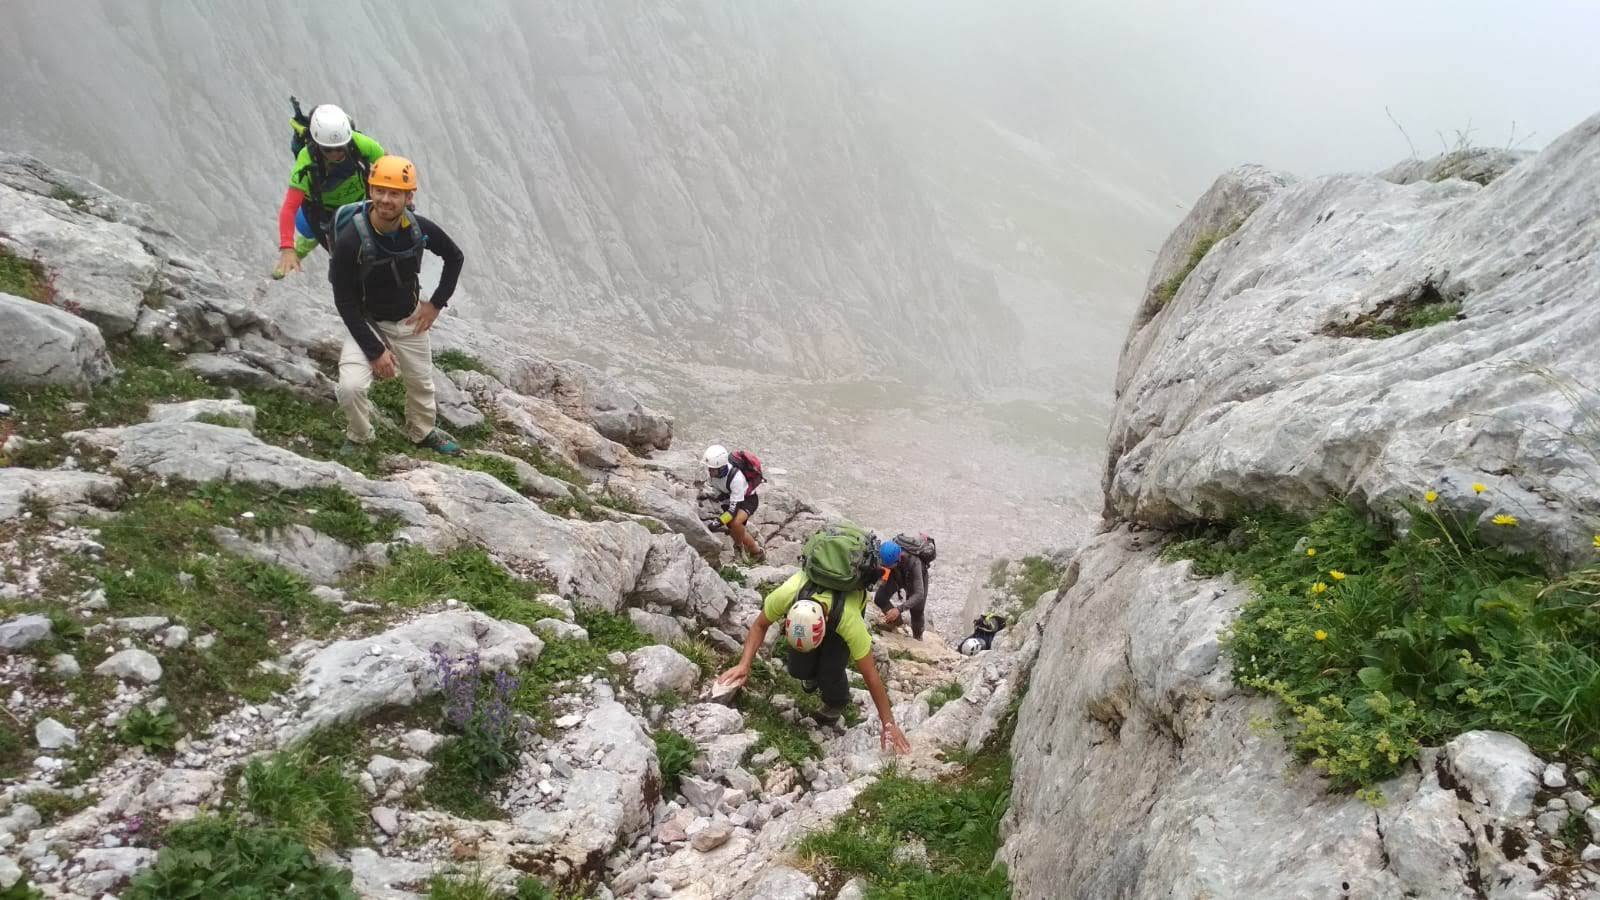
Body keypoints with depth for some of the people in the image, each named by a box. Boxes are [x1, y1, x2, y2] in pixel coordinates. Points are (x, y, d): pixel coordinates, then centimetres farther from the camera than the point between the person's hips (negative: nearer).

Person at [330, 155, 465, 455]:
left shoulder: (419, 229, -19)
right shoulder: (351, 240, -29)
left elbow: (455, 257, 3)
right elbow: (345, 303, -21)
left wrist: (437, 303, -1)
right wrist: (375, 350, -21)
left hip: (409, 319, 4)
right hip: (365, 321, -3)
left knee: (421, 382, 20)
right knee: (351, 387, -23)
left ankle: (423, 433, 50)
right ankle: (359, 437, 9)